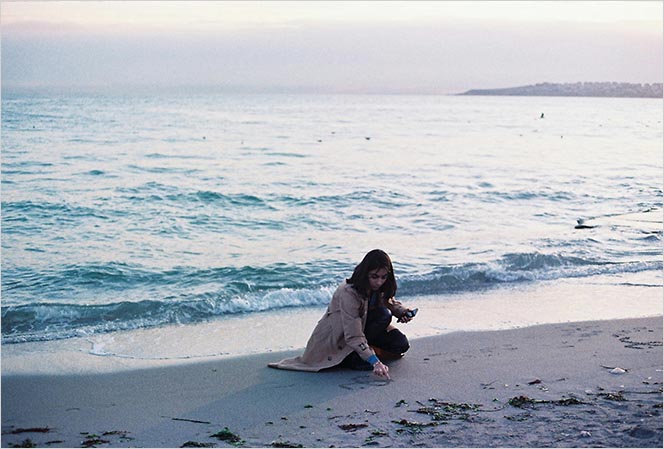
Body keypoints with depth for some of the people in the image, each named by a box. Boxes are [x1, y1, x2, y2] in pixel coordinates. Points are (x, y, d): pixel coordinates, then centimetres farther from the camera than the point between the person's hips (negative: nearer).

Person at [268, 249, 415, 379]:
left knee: (401, 344, -13)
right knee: (383, 314, -27)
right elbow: (353, 336, -35)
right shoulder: (348, 293, -33)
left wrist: (402, 311, -12)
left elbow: (389, 301, 13)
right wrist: (375, 362, -43)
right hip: (337, 340, -7)